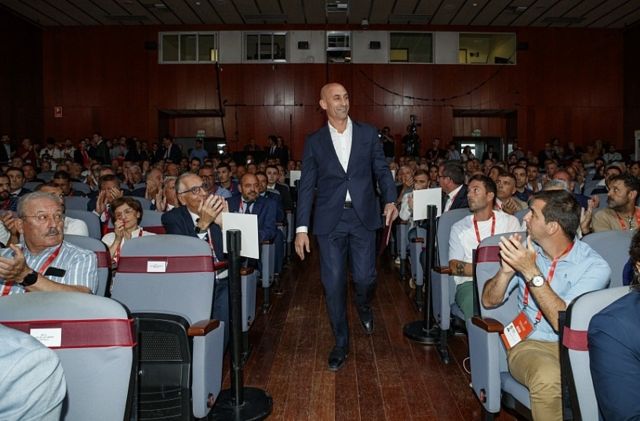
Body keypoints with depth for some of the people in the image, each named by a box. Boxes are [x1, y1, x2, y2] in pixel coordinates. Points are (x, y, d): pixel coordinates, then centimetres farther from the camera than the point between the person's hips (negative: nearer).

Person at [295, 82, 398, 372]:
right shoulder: (314, 141, 6)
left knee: (365, 277, -3)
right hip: (329, 220, 0)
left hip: (363, 217, 0)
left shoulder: (368, 134, 8)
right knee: (333, 284, 3)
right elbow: (306, 186, 5)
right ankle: (341, 344, 20)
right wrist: (302, 228, -1)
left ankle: (363, 306, 35)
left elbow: (382, 170, 8)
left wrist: (390, 200, -11)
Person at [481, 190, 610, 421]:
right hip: (530, 342, 2)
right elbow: (489, 301, 6)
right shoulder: (525, 251, 6)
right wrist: (506, 270, -14)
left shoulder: (594, 266, -7)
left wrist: (531, 272, -23)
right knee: (547, 379, -34)